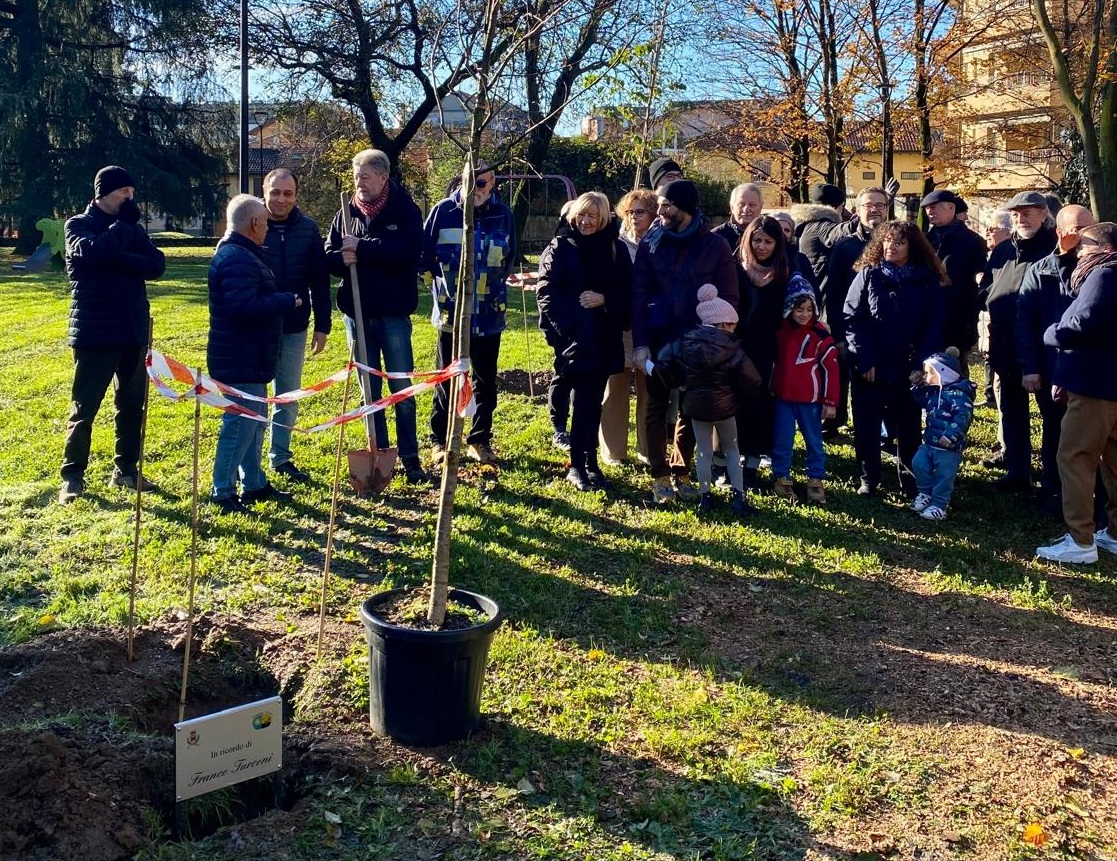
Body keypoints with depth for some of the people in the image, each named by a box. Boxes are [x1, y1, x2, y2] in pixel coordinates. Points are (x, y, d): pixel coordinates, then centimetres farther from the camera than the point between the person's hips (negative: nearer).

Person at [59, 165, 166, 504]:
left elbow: (156, 265, -3)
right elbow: (96, 251, -23)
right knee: (84, 408, 0)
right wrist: (123, 222, -12)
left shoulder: (132, 228, 11)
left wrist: (121, 259, -18)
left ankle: (125, 470, 21)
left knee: (132, 405, 10)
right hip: (95, 333, -5)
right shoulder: (79, 225, -1)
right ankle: (72, 476, 10)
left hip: (133, 331, 5)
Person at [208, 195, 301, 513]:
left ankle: (254, 484, 27)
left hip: (249, 359, 11)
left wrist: (281, 301, 13)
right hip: (241, 361, -11)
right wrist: (287, 301, -19)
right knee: (241, 424, -7)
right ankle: (223, 493, 0)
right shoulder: (238, 259, -20)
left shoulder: (238, 254, 15)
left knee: (255, 420, 17)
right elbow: (244, 307, -29)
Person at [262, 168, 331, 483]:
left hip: (295, 328, 3)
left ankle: (280, 457, 27)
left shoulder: (308, 228, 0)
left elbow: (319, 280, 3)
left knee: (289, 397, 12)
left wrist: (322, 325, 1)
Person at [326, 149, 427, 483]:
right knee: (370, 391, 11)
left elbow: (410, 250, -21)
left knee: (402, 390, 3)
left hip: (393, 314, -4)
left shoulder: (404, 210, -5)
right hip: (356, 313, 4)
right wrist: (342, 259, -15)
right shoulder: (347, 212, 6)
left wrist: (361, 247, -21)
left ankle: (410, 460, 12)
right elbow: (329, 256, 9)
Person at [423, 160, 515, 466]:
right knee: (447, 380, 9)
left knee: (485, 381, 10)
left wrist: (491, 285, 6)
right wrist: (445, 279, -1)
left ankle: (480, 440, 23)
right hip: (451, 313, -1)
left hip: (488, 316, 1)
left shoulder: (503, 215, -2)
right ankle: (439, 440, 21)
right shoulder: (443, 211, -6)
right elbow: (424, 255, 2)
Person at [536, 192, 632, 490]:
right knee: (584, 399, -7)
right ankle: (577, 465, 4)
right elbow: (546, 292, -7)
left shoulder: (616, 249, 8)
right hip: (574, 337, -3)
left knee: (594, 400, 8)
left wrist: (604, 299, -12)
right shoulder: (560, 247, 1)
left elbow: (627, 292, 6)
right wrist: (567, 325, -17)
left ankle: (591, 462, 18)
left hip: (605, 336, 3)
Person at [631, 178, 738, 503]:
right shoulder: (650, 243, -1)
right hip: (659, 340, 0)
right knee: (657, 408, 6)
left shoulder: (715, 246, -2)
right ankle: (660, 476, 15)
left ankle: (682, 473, 22)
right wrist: (640, 343, -13)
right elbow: (639, 295, -4)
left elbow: (728, 298, -2)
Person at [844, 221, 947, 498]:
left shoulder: (928, 280, 2)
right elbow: (851, 318, -5)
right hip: (869, 368, 0)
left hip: (907, 369, 0)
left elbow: (934, 326, -2)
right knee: (866, 426, 6)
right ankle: (868, 479, 19)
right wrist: (864, 360, -13)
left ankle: (910, 480, 22)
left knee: (908, 427, 8)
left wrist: (920, 365, -12)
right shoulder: (868, 274, 0)